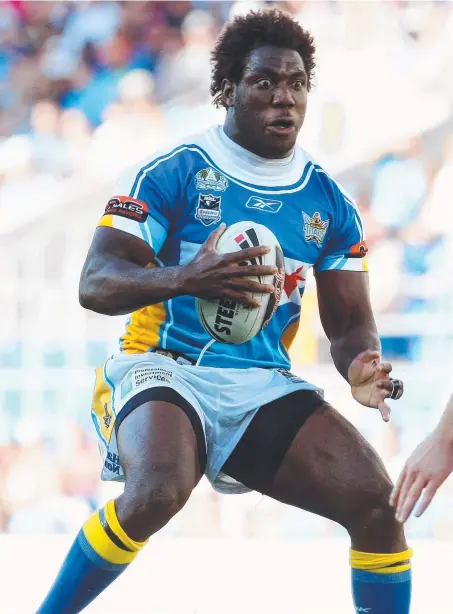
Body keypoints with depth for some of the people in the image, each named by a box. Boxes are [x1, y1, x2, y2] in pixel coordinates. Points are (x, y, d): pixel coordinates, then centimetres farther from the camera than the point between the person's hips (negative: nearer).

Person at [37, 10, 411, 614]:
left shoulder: (329, 205, 9)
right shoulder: (173, 174, -5)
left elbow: (350, 323, 12)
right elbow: (95, 284, -13)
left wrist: (362, 368, -13)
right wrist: (186, 278, -33)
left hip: (265, 387, 4)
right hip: (164, 370, -4)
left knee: (375, 498, -17)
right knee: (157, 491, -35)